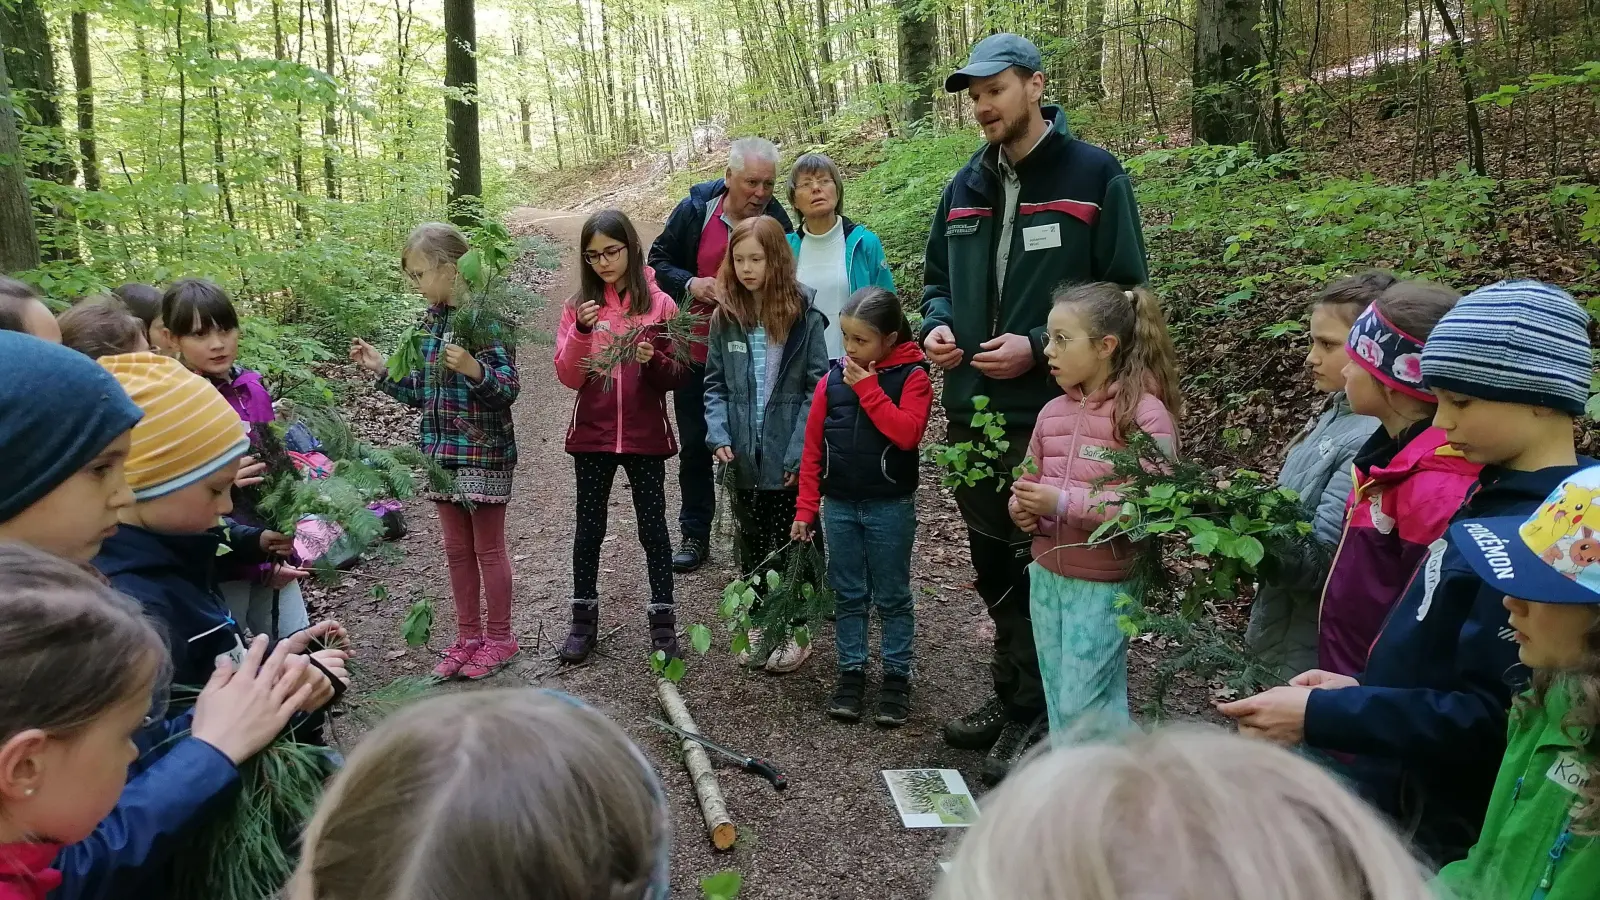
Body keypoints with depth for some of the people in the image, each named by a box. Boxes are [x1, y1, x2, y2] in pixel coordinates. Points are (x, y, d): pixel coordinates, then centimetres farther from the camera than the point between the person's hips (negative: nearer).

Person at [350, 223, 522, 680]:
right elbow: (420, 391, 15)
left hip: (484, 451, -7)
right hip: (442, 450, 7)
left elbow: (508, 388, -16)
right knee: (457, 549, 14)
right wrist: (381, 369, 5)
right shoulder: (431, 320, 8)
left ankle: (499, 637, 21)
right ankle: (468, 636, 27)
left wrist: (475, 370, -33)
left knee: (488, 548, 6)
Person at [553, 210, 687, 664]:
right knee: (589, 526, 10)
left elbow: (676, 376, 0)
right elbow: (567, 376, -4)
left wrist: (653, 360, -21)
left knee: (653, 527, 6)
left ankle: (663, 621, 18)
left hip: (645, 436, -1)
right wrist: (582, 332, -19)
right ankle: (584, 619, 24)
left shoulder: (660, 305, -3)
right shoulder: (579, 306, 1)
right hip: (592, 436, 2)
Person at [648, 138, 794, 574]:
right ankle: (695, 535, 25)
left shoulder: (777, 221, -8)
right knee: (695, 445, 11)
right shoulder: (695, 210, -9)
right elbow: (658, 261, 2)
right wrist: (690, 283, -16)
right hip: (697, 351, 1)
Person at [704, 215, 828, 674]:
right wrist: (718, 435, -9)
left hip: (789, 459, -4)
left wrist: (800, 452, -16)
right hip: (744, 459, 4)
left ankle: (795, 632, 25)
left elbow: (817, 387, -11)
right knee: (752, 544, 17)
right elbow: (714, 384, 5)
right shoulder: (726, 317, 2)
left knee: (792, 545, 10)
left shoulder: (804, 315, -10)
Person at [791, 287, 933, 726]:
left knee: (892, 598, 8)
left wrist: (868, 387, -18)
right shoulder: (832, 379, 2)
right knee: (849, 596, 13)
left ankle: (897, 677, 19)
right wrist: (806, 508, 2)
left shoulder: (912, 376, -7)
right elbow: (813, 447, 4)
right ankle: (851, 672, 24)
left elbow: (907, 433, -22)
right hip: (839, 505, 4)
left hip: (890, 507, -3)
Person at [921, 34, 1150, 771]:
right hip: (972, 410, 6)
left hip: (1052, 411, -6)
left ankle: (1036, 714, 19)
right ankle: (1011, 696, 33)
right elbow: (938, 278, 21)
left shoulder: (1094, 176, -6)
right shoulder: (964, 186, 13)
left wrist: (1040, 346, -18)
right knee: (993, 565, 16)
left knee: (1041, 566, 3)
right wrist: (937, 325, -2)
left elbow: (1125, 293, -8)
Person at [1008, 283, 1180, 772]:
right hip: (1046, 575, 7)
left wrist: (1062, 503, -25)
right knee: (1059, 693, 18)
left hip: (1104, 584, -7)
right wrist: (1022, 506, -6)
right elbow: (1030, 479, 17)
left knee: (1086, 701, -1)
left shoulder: (1144, 412, -14)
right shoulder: (1053, 411, 5)